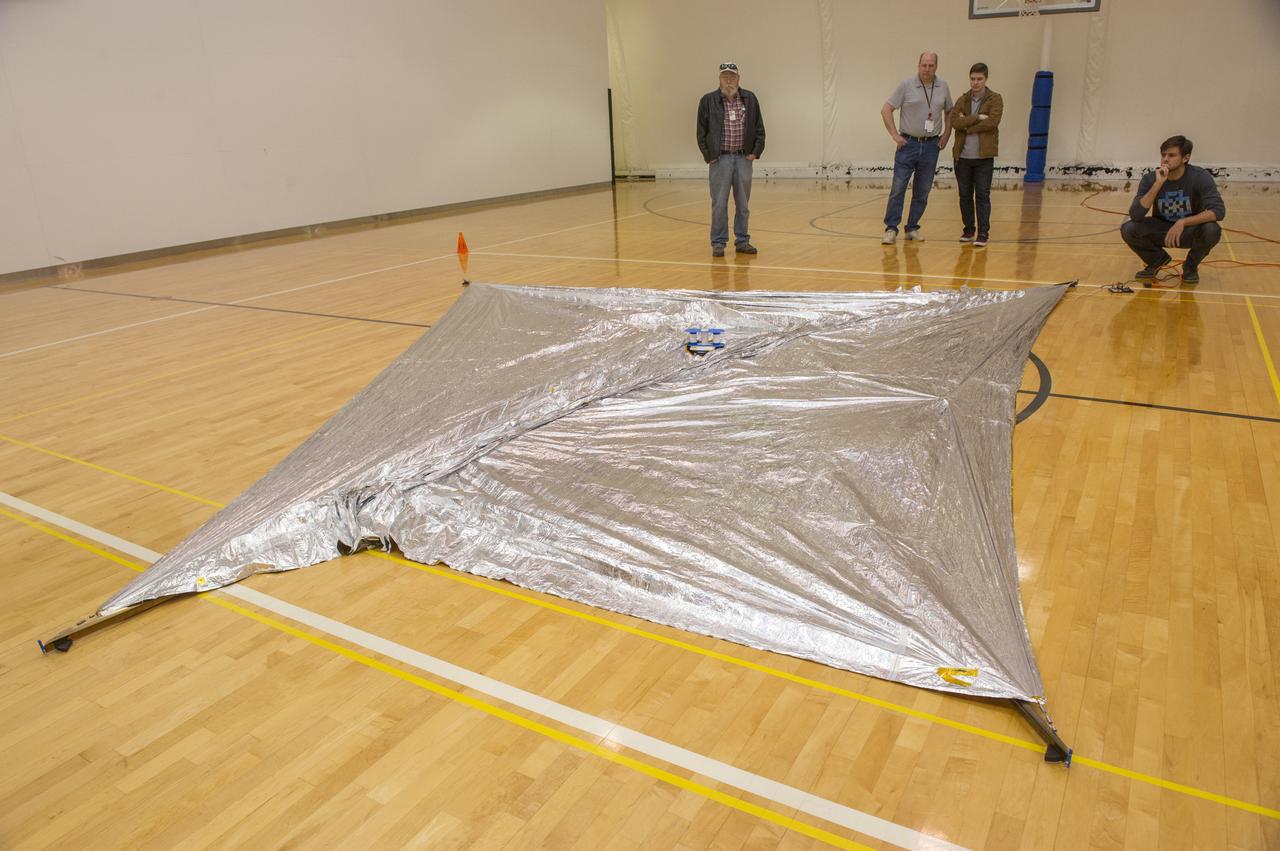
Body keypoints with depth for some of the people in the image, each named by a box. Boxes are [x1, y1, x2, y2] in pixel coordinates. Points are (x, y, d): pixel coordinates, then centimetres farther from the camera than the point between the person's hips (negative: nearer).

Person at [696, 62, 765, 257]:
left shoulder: (750, 99, 6)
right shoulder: (708, 100, 0)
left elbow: (759, 129, 10)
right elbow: (701, 132, 2)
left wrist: (756, 151, 0)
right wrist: (707, 155, -4)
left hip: (744, 158, 2)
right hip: (720, 159, -2)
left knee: (743, 204, 8)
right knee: (719, 204, 0)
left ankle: (742, 241, 18)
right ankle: (718, 243, 7)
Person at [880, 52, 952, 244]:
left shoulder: (943, 87, 6)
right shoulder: (906, 85, -4)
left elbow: (949, 112, 20)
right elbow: (886, 109, -3)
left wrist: (946, 135, 10)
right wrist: (895, 134, -8)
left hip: (931, 145, 3)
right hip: (908, 143, -3)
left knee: (922, 191, 6)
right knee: (898, 188, -7)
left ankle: (912, 228, 16)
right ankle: (891, 228, -1)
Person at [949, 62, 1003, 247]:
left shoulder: (995, 99, 0)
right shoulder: (963, 100, 10)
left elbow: (992, 122, -16)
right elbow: (954, 122, -7)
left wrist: (967, 125, -9)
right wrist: (977, 117, -14)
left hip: (984, 157, -3)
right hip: (962, 156, 4)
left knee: (982, 196, -3)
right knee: (965, 195, 9)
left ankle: (983, 234, 0)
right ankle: (968, 230, 21)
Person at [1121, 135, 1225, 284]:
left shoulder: (1200, 177, -19)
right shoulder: (1150, 179, -16)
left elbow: (1218, 211, -27)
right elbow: (1135, 215, -28)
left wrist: (1183, 222, -38)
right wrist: (1158, 184, -36)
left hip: (1190, 231, -1)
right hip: (1161, 230, 1)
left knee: (1211, 230, -34)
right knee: (1128, 229, -26)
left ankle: (1191, 265, 0)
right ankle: (1157, 260, 6)